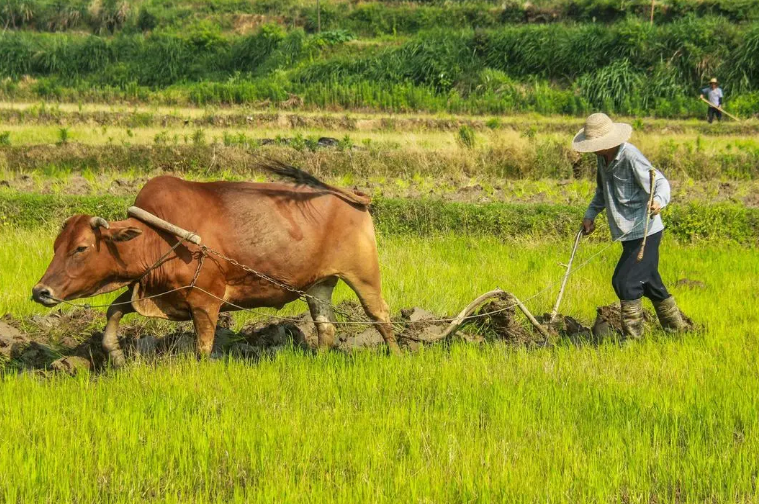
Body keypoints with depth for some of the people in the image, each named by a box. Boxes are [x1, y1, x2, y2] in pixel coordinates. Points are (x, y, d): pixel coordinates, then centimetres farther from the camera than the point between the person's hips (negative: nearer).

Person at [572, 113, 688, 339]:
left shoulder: (631, 157, -21)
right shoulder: (603, 159, 7)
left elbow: (660, 182, -22)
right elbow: (603, 191, 24)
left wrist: (658, 201, -43)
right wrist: (590, 215, 13)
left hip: (645, 232, -9)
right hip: (629, 233, 9)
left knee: (625, 281, -15)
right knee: (649, 282, 19)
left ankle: (633, 335, -5)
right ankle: (676, 327, 34)